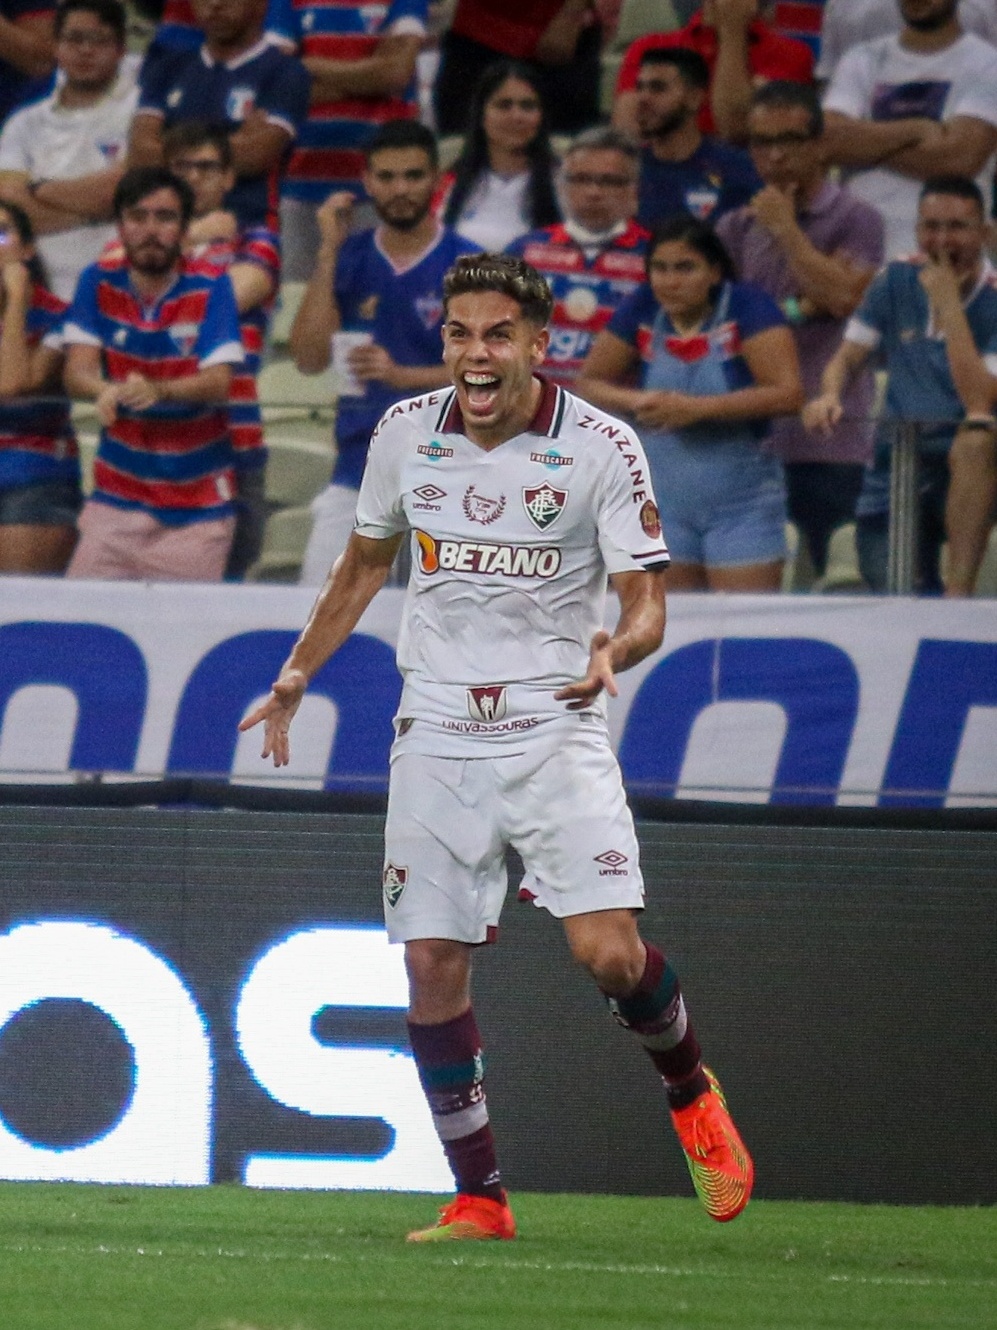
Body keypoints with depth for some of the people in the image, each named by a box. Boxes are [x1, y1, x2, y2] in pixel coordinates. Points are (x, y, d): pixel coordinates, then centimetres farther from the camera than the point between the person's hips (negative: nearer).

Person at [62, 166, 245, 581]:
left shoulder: (210, 289, -5)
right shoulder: (98, 285, 2)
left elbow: (218, 383, -15)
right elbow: (77, 371, -7)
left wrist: (158, 391, -36)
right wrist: (107, 390, -31)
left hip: (198, 502, -2)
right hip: (117, 497, 2)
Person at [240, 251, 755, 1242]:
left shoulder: (602, 447, -8)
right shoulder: (403, 435, 2)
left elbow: (646, 601, -7)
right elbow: (365, 563, 20)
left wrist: (614, 650, -29)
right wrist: (297, 674, 18)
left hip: (555, 732, -3)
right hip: (436, 738, 3)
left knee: (608, 954, -16)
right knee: (432, 964, -3)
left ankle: (690, 1091, 16)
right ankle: (478, 1198, 8)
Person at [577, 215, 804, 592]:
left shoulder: (748, 308, -11)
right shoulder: (642, 310, 2)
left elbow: (788, 394, -19)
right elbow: (589, 384, 9)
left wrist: (696, 409, -23)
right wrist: (637, 401, -13)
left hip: (742, 507, -4)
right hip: (664, 502, 4)